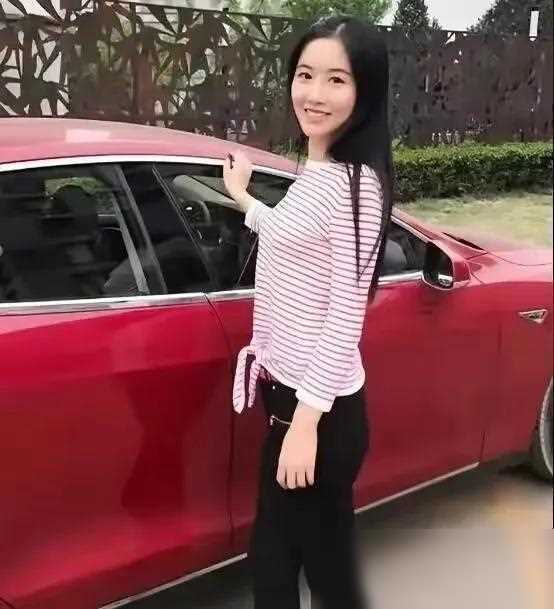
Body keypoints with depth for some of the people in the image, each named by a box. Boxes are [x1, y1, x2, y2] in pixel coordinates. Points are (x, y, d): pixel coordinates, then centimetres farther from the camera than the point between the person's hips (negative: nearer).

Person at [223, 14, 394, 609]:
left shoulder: (356, 184, -19)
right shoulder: (313, 173, 8)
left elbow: (345, 315, -21)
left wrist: (307, 421, -20)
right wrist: (243, 199, 37)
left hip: (322, 411, -9)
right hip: (288, 392, 9)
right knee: (271, 559, 22)